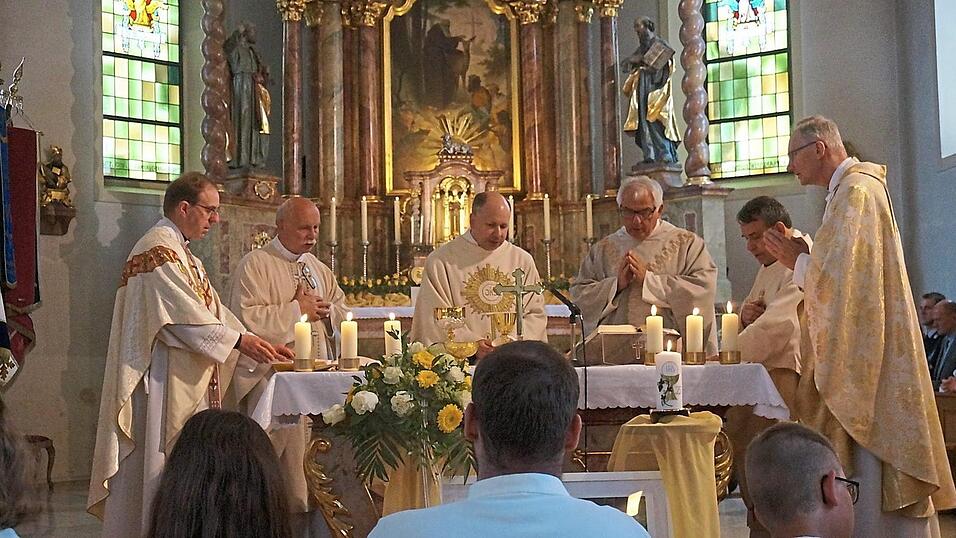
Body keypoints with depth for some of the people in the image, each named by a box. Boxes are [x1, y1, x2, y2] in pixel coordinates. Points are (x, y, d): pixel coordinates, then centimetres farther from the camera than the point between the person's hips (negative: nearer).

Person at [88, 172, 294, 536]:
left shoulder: (182, 253, 19)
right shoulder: (158, 249, -12)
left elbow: (212, 311, 16)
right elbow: (182, 314, -21)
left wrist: (261, 346, 7)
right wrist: (238, 341, -19)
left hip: (191, 383, 10)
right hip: (163, 383, -10)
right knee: (161, 464, -6)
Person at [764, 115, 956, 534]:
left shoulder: (855, 191, -13)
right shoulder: (847, 190, 18)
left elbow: (835, 275, -21)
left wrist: (797, 261, -4)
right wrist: (800, 257, 9)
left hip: (865, 354, -10)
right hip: (857, 355, 10)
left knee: (869, 470, -6)